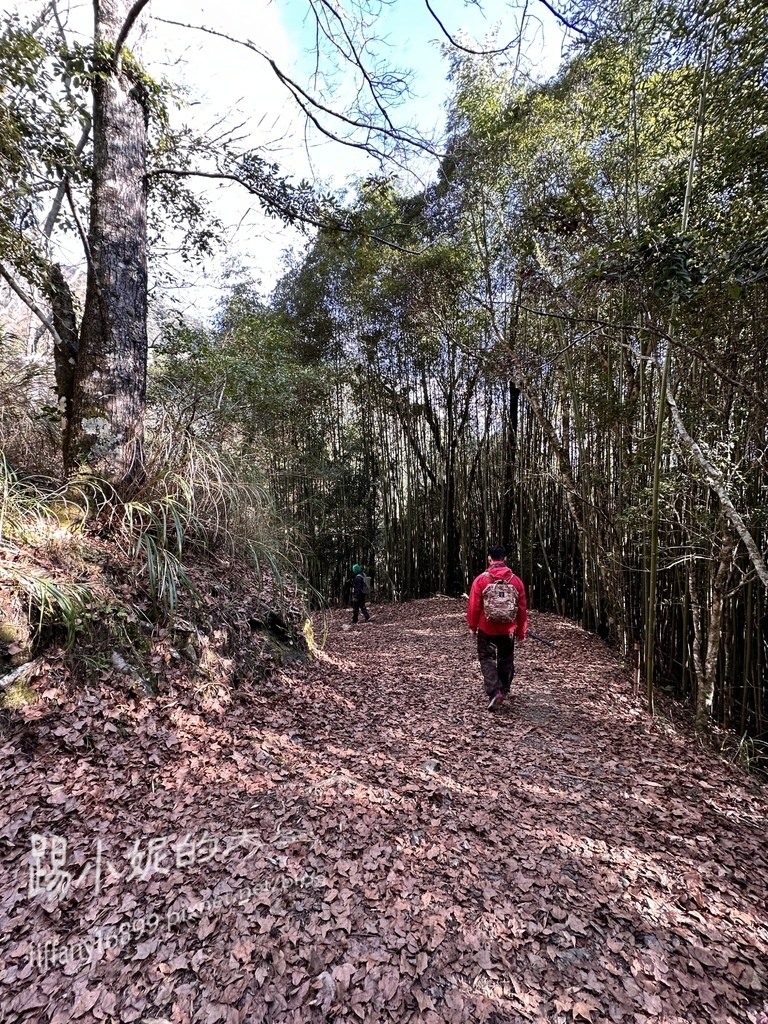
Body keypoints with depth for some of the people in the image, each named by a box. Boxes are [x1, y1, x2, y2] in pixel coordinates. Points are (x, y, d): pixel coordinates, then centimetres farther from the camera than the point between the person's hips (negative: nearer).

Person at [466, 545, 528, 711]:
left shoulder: (481, 579, -11)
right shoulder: (516, 580, -2)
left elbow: (474, 605, -8)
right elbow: (522, 608, 3)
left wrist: (472, 625, 6)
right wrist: (522, 631, 13)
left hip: (486, 628, -3)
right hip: (508, 630, 3)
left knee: (487, 659, 7)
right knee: (506, 659, 20)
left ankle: (494, 692, -9)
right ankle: (504, 690, 31)